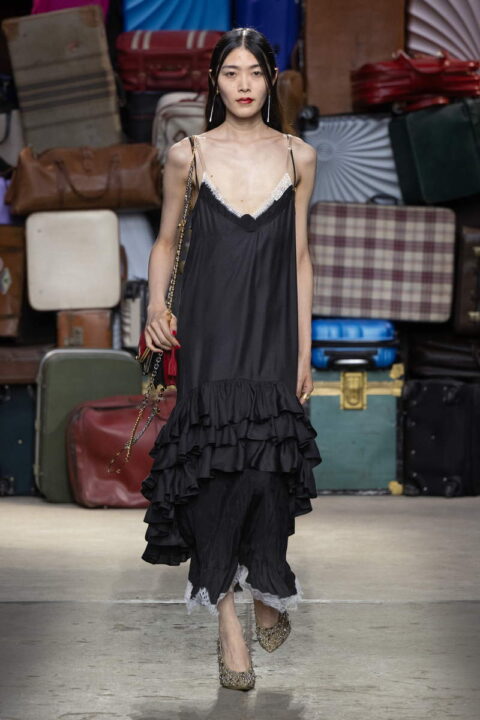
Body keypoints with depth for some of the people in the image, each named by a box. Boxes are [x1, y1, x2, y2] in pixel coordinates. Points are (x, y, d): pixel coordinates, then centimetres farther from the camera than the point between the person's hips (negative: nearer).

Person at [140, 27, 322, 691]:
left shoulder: (298, 157, 6)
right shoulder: (188, 156, 2)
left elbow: (299, 257, 9)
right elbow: (166, 243, 11)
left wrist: (304, 351, 6)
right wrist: (156, 305, -7)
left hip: (272, 332, 1)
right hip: (209, 331, -1)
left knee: (272, 461, -4)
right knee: (214, 463, -6)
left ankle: (268, 586, 23)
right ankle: (227, 618, 4)